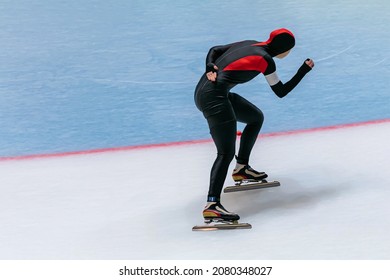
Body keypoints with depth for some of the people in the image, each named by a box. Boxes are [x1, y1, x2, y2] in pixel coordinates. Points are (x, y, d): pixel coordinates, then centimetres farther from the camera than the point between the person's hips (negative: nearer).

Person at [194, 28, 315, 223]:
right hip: (213, 97, -10)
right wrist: (304, 70, 6)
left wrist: (210, 68, 0)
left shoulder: (250, 45, 15)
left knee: (256, 117, 24)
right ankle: (212, 205, -27)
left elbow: (214, 50, 17)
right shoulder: (264, 59, -8)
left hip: (204, 89, 10)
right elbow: (281, 92, -1)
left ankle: (241, 169, 33)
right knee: (226, 153, -15)